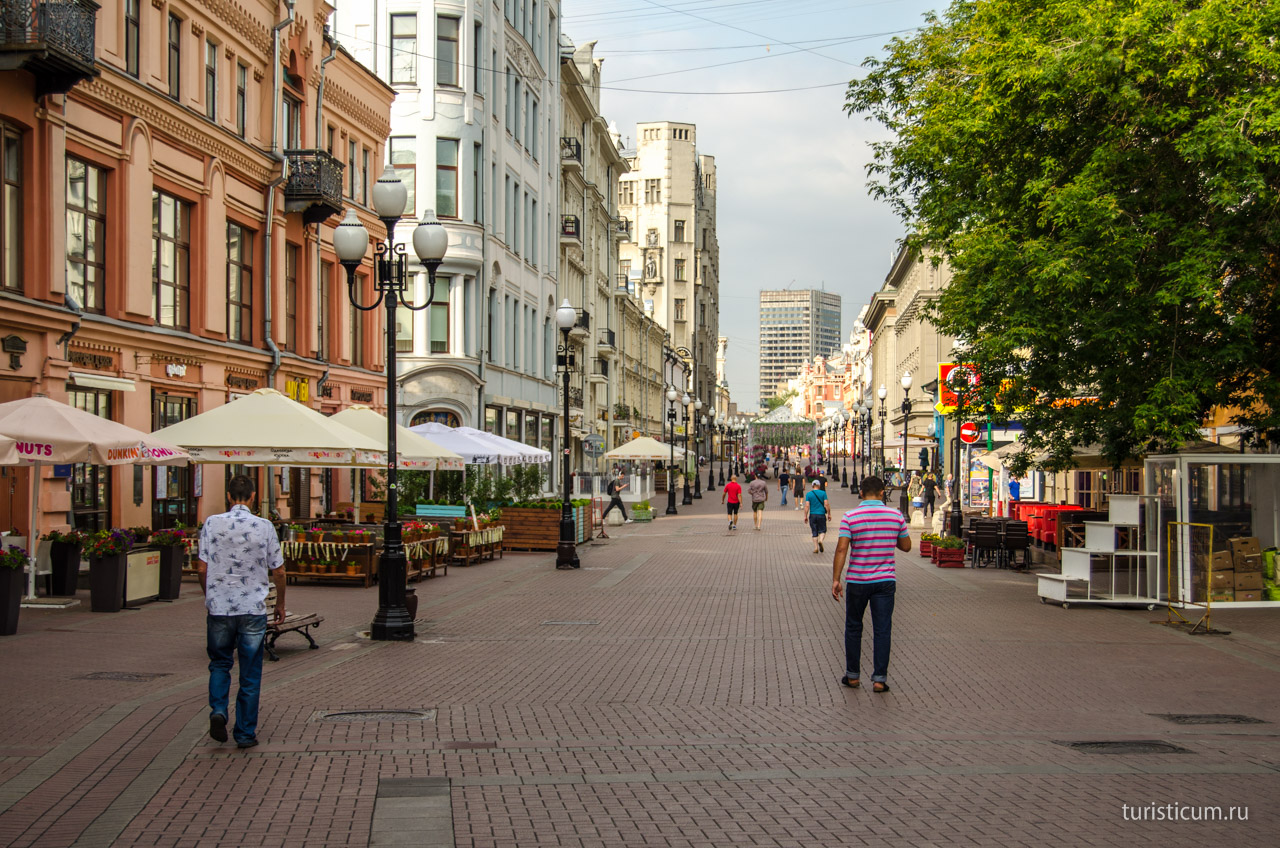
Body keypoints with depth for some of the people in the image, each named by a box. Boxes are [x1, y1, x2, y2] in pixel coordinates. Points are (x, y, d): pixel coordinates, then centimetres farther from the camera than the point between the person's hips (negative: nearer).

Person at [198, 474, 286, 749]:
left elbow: (202, 568, -2)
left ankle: (218, 710, -4)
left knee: (219, 663, 19)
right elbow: (278, 572, 1)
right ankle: (245, 733, 11)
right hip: (253, 609, -1)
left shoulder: (212, 523, -4)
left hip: (218, 606, 1)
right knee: (250, 673, 8)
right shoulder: (264, 527, -4)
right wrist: (280, 603, 17)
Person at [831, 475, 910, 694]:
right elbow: (906, 546, 8)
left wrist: (836, 580, -10)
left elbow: (841, 549, -13)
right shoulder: (896, 516, -2)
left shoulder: (850, 517, -8)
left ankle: (853, 675, 20)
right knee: (882, 630, 4)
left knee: (853, 628, 14)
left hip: (857, 581, -1)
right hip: (885, 581, 1)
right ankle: (879, 679, 1)